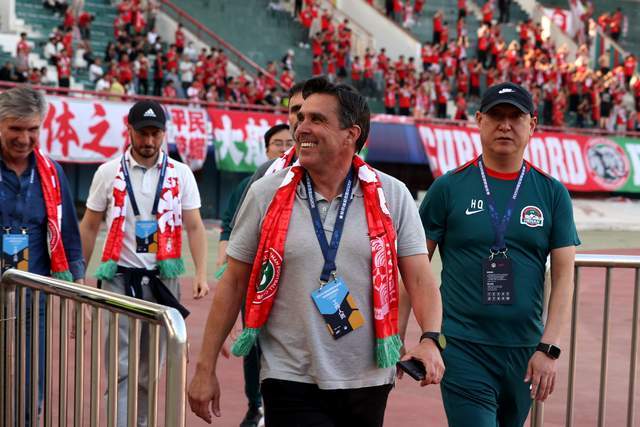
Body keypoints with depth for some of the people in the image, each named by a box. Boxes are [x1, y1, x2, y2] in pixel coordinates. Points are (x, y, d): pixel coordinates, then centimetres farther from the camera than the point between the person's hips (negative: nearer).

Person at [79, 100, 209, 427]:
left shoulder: (180, 174, 4)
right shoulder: (108, 173, 2)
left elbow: (194, 227, 4)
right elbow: (89, 227, 7)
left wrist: (201, 273, -7)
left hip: (163, 278, 2)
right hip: (119, 277, -2)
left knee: (150, 367, 10)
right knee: (120, 366, -8)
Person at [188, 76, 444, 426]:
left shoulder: (392, 197, -1)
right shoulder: (266, 194, -2)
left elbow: (420, 278, -2)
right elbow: (233, 284, 2)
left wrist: (430, 339, -20)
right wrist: (205, 369, 1)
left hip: (368, 381, 2)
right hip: (291, 381, -1)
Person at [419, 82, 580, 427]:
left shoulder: (553, 193, 6)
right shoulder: (449, 187, 0)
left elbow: (564, 275, 2)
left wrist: (549, 348, -7)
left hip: (526, 351, 3)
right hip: (462, 347, -3)